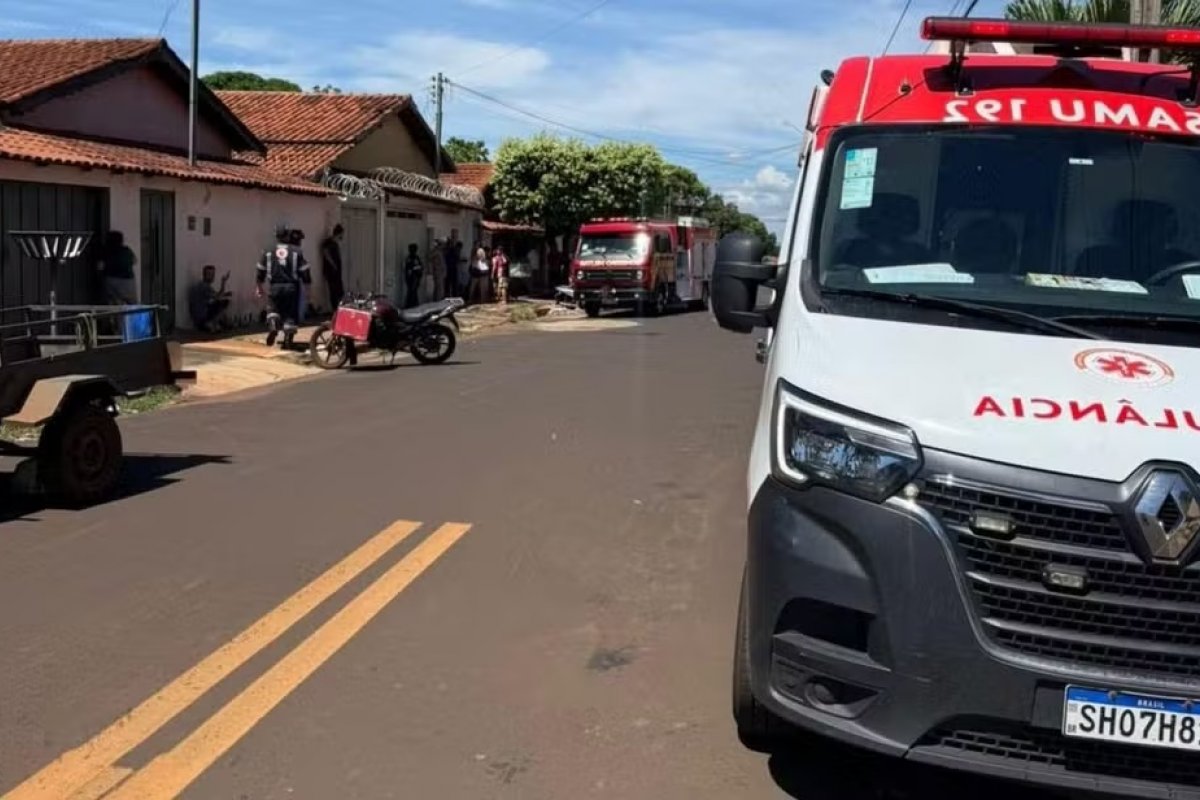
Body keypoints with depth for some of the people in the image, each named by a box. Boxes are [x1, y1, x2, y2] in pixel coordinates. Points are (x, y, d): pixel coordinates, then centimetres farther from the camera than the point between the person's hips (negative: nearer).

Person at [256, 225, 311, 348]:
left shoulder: (268, 252, 7)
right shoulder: (296, 252, 1)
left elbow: (260, 272, 11)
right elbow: (305, 272, 0)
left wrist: (258, 287, 23)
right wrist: (308, 286, 10)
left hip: (275, 286, 1)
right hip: (291, 287, -1)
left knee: (273, 309, 20)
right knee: (290, 314, 8)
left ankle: (272, 326, -6)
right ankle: (288, 339, 2)